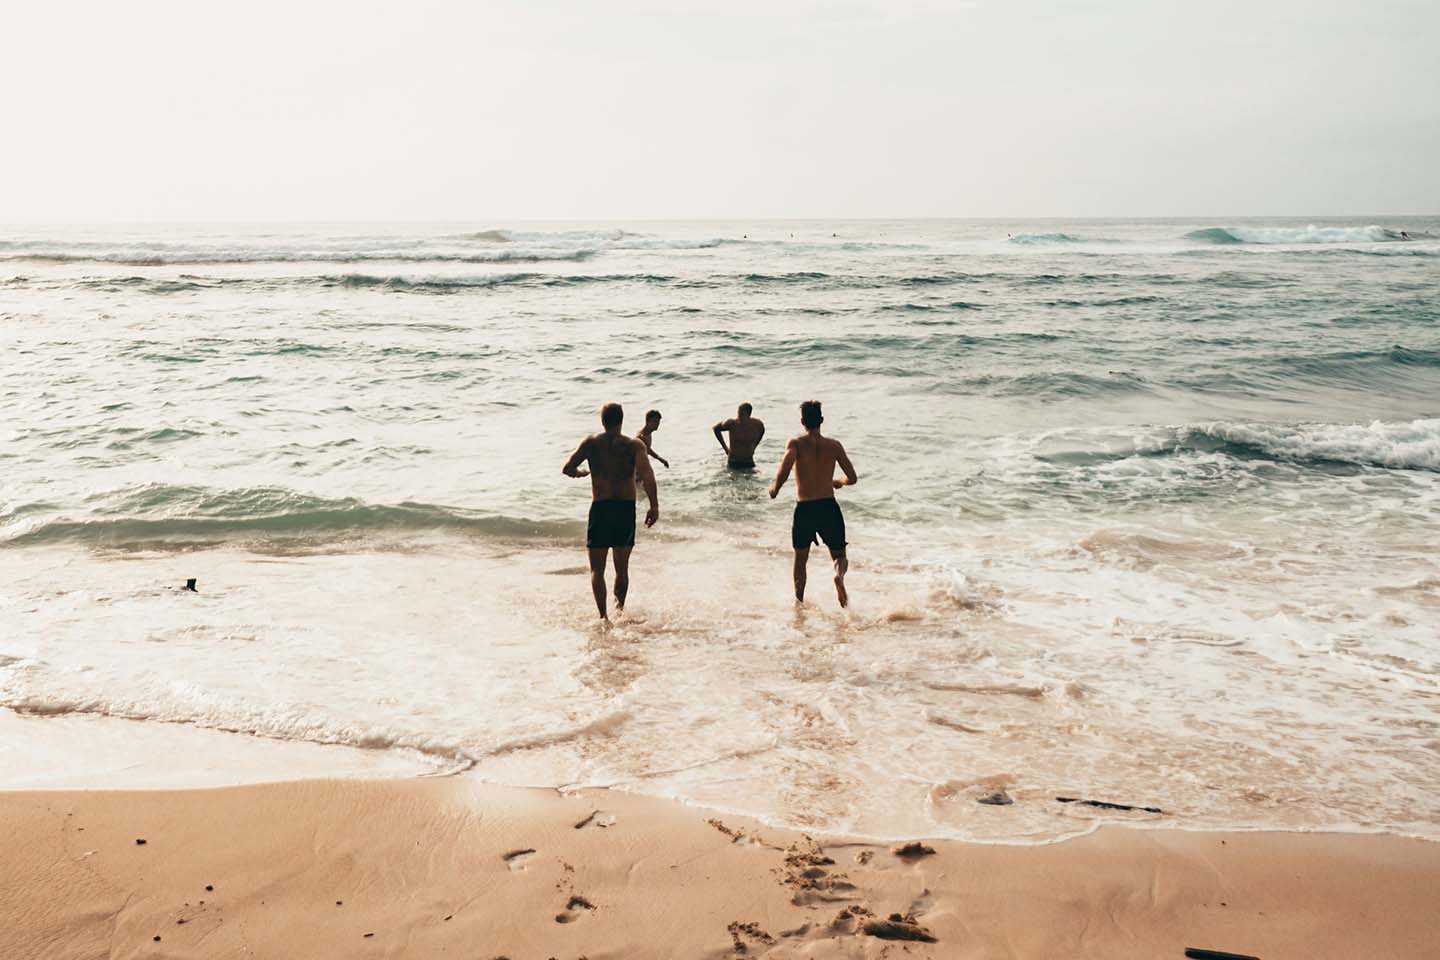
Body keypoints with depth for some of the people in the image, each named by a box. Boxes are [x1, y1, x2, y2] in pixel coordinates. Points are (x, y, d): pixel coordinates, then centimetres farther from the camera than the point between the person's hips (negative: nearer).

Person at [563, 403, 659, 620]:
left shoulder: (591, 443, 2)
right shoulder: (634, 446, -1)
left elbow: (567, 469, 1)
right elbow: (647, 474, -16)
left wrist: (582, 473, 22)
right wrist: (654, 506, -18)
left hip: (600, 508, -1)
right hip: (626, 508, 1)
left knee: (597, 569, 5)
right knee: (622, 567, 18)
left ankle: (603, 615, -8)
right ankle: (620, 607, 25)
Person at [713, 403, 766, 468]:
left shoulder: (757, 423, -11)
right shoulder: (731, 423, -17)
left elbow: (762, 431, 14)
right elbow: (716, 428, 1)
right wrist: (725, 447, 3)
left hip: (749, 463, 2)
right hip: (733, 463, -2)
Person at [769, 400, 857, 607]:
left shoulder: (796, 444, -5)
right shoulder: (834, 445, 2)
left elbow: (785, 468, -24)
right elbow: (852, 478, 3)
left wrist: (775, 488, -6)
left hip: (804, 509, 0)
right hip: (829, 507, 1)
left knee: (800, 558, 20)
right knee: (839, 556, 12)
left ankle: (799, 602, 21)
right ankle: (839, 575, -21)